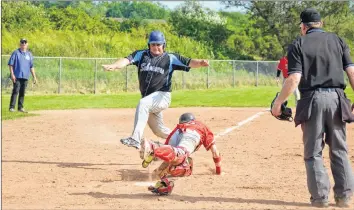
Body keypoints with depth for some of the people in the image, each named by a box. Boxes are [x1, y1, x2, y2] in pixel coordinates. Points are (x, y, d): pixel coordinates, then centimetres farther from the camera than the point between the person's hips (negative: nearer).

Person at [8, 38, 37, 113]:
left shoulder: (29, 54, 14)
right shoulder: (16, 53, 0)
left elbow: (31, 67, 18)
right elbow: (10, 64, -3)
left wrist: (34, 77, 12)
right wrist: (12, 74, -13)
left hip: (25, 77, 5)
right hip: (17, 76, -5)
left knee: (22, 92, 7)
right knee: (15, 91, -12)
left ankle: (20, 107, 13)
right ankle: (12, 107, -12)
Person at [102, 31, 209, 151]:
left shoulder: (170, 58, 1)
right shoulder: (141, 55, 7)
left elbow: (189, 63, -10)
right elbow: (127, 60, -9)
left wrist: (200, 63, -32)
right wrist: (114, 66, -29)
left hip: (162, 96, -5)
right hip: (149, 99, 5)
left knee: (143, 103, -33)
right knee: (159, 130, 14)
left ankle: (135, 139, -41)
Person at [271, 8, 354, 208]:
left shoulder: (299, 44, 2)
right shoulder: (338, 40, 11)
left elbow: (294, 79, -8)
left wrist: (278, 102, -1)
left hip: (313, 100, -2)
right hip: (337, 98, 3)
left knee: (313, 151, 7)